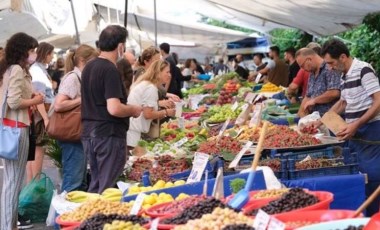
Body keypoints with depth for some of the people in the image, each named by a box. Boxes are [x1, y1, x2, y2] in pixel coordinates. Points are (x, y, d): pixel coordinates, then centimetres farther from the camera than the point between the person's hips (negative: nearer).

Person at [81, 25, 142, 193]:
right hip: (109, 135, -9)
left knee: (96, 184, 17)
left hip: (89, 133, 9)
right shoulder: (110, 70, -17)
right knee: (108, 187, -1)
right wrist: (133, 110, -7)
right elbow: (114, 108, -26)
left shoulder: (89, 67, 11)